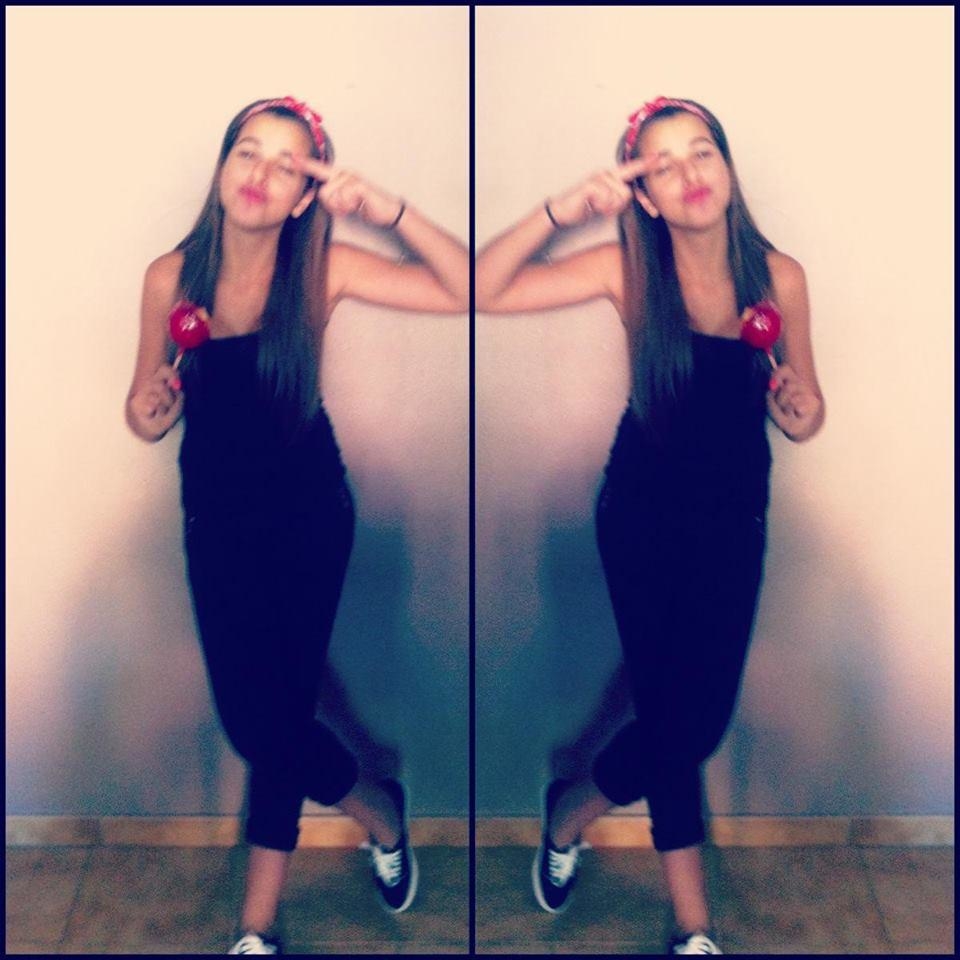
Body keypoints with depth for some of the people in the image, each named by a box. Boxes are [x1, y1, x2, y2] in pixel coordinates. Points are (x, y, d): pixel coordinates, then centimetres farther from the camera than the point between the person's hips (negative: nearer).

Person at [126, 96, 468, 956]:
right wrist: (146, 413, -19)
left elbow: (469, 292, -21)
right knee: (251, 714, 6)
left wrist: (391, 212, -32)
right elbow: (148, 406, 3)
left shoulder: (321, 270, -13)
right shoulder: (171, 276, -8)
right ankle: (378, 808, 34)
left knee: (274, 711, 0)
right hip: (216, 517, 3)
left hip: (308, 514, -2)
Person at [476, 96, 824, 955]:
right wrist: (560, 212, -32)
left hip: (736, 516, 3)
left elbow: (802, 403, 2)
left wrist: (803, 411, -21)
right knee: (670, 709, 0)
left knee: (706, 715, 8)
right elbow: (483, 292, -22)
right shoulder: (629, 270, -14)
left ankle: (574, 809, 38)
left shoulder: (779, 275, -10)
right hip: (642, 514, -2)